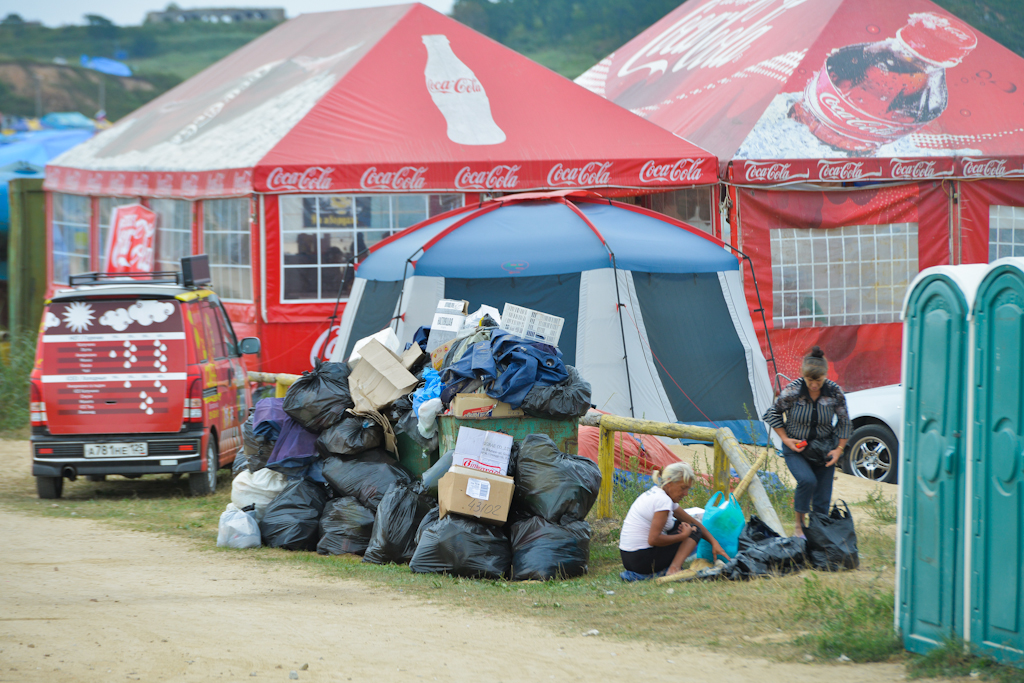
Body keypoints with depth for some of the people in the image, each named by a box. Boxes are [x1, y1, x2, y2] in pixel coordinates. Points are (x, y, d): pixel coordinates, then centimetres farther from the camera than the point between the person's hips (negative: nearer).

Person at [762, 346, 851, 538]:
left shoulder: (834, 392, -10)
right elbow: (773, 414, 0)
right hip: (796, 448, -2)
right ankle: (799, 525, -11)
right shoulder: (792, 391, -16)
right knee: (807, 481, -28)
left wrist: (839, 449, -3)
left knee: (822, 501, 0)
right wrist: (786, 439, -7)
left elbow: (844, 422, 4)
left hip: (824, 450, 2)